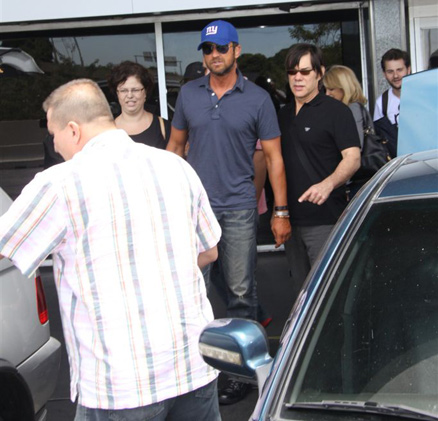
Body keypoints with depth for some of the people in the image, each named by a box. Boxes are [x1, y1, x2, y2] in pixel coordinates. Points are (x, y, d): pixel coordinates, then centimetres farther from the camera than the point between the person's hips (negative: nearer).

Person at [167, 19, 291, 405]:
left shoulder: (257, 98, 0)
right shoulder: (188, 94, 7)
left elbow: (273, 157, 0)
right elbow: (175, 146, 15)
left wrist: (281, 212, -5)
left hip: (239, 208, -2)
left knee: (241, 292, 2)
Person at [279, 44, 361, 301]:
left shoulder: (336, 111, -5)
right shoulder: (284, 114, 16)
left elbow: (353, 158, -14)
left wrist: (328, 184, -33)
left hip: (325, 220, -7)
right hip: (291, 219, 7)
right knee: (302, 292, 14)